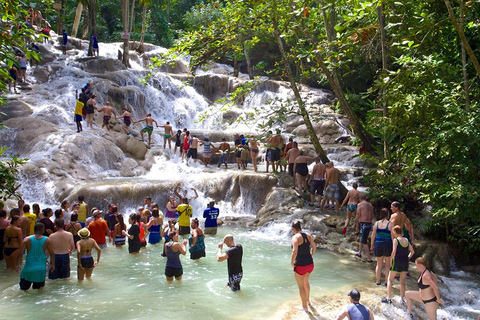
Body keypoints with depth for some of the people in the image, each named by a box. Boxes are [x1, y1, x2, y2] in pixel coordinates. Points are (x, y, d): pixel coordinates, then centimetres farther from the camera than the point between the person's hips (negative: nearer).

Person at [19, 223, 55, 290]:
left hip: (29, 268, 0)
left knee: (24, 288, 12)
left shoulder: (27, 240, -5)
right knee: (40, 288, 14)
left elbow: (20, 253, -5)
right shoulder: (47, 240, -5)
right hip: (41, 269, 0)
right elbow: (52, 254, -2)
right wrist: (52, 264, 11)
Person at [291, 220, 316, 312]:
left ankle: (305, 307, 25)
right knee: (306, 281, 32)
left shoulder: (295, 237, -19)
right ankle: (307, 300, 50)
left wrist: (292, 262, -12)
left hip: (300, 265, -7)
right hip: (310, 264, 7)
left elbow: (294, 252, -28)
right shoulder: (308, 235, 1)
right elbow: (314, 247, 6)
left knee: (301, 287, 13)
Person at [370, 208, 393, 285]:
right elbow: (393, 236, -8)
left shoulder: (377, 223, 0)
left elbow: (373, 235, 4)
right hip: (387, 244, -3)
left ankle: (378, 281, 17)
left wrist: (372, 245, 13)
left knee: (379, 264, 14)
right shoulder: (390, 224, -9)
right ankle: (387, 281, 12)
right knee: (388, 265, 10)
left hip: (378, 244, 3)